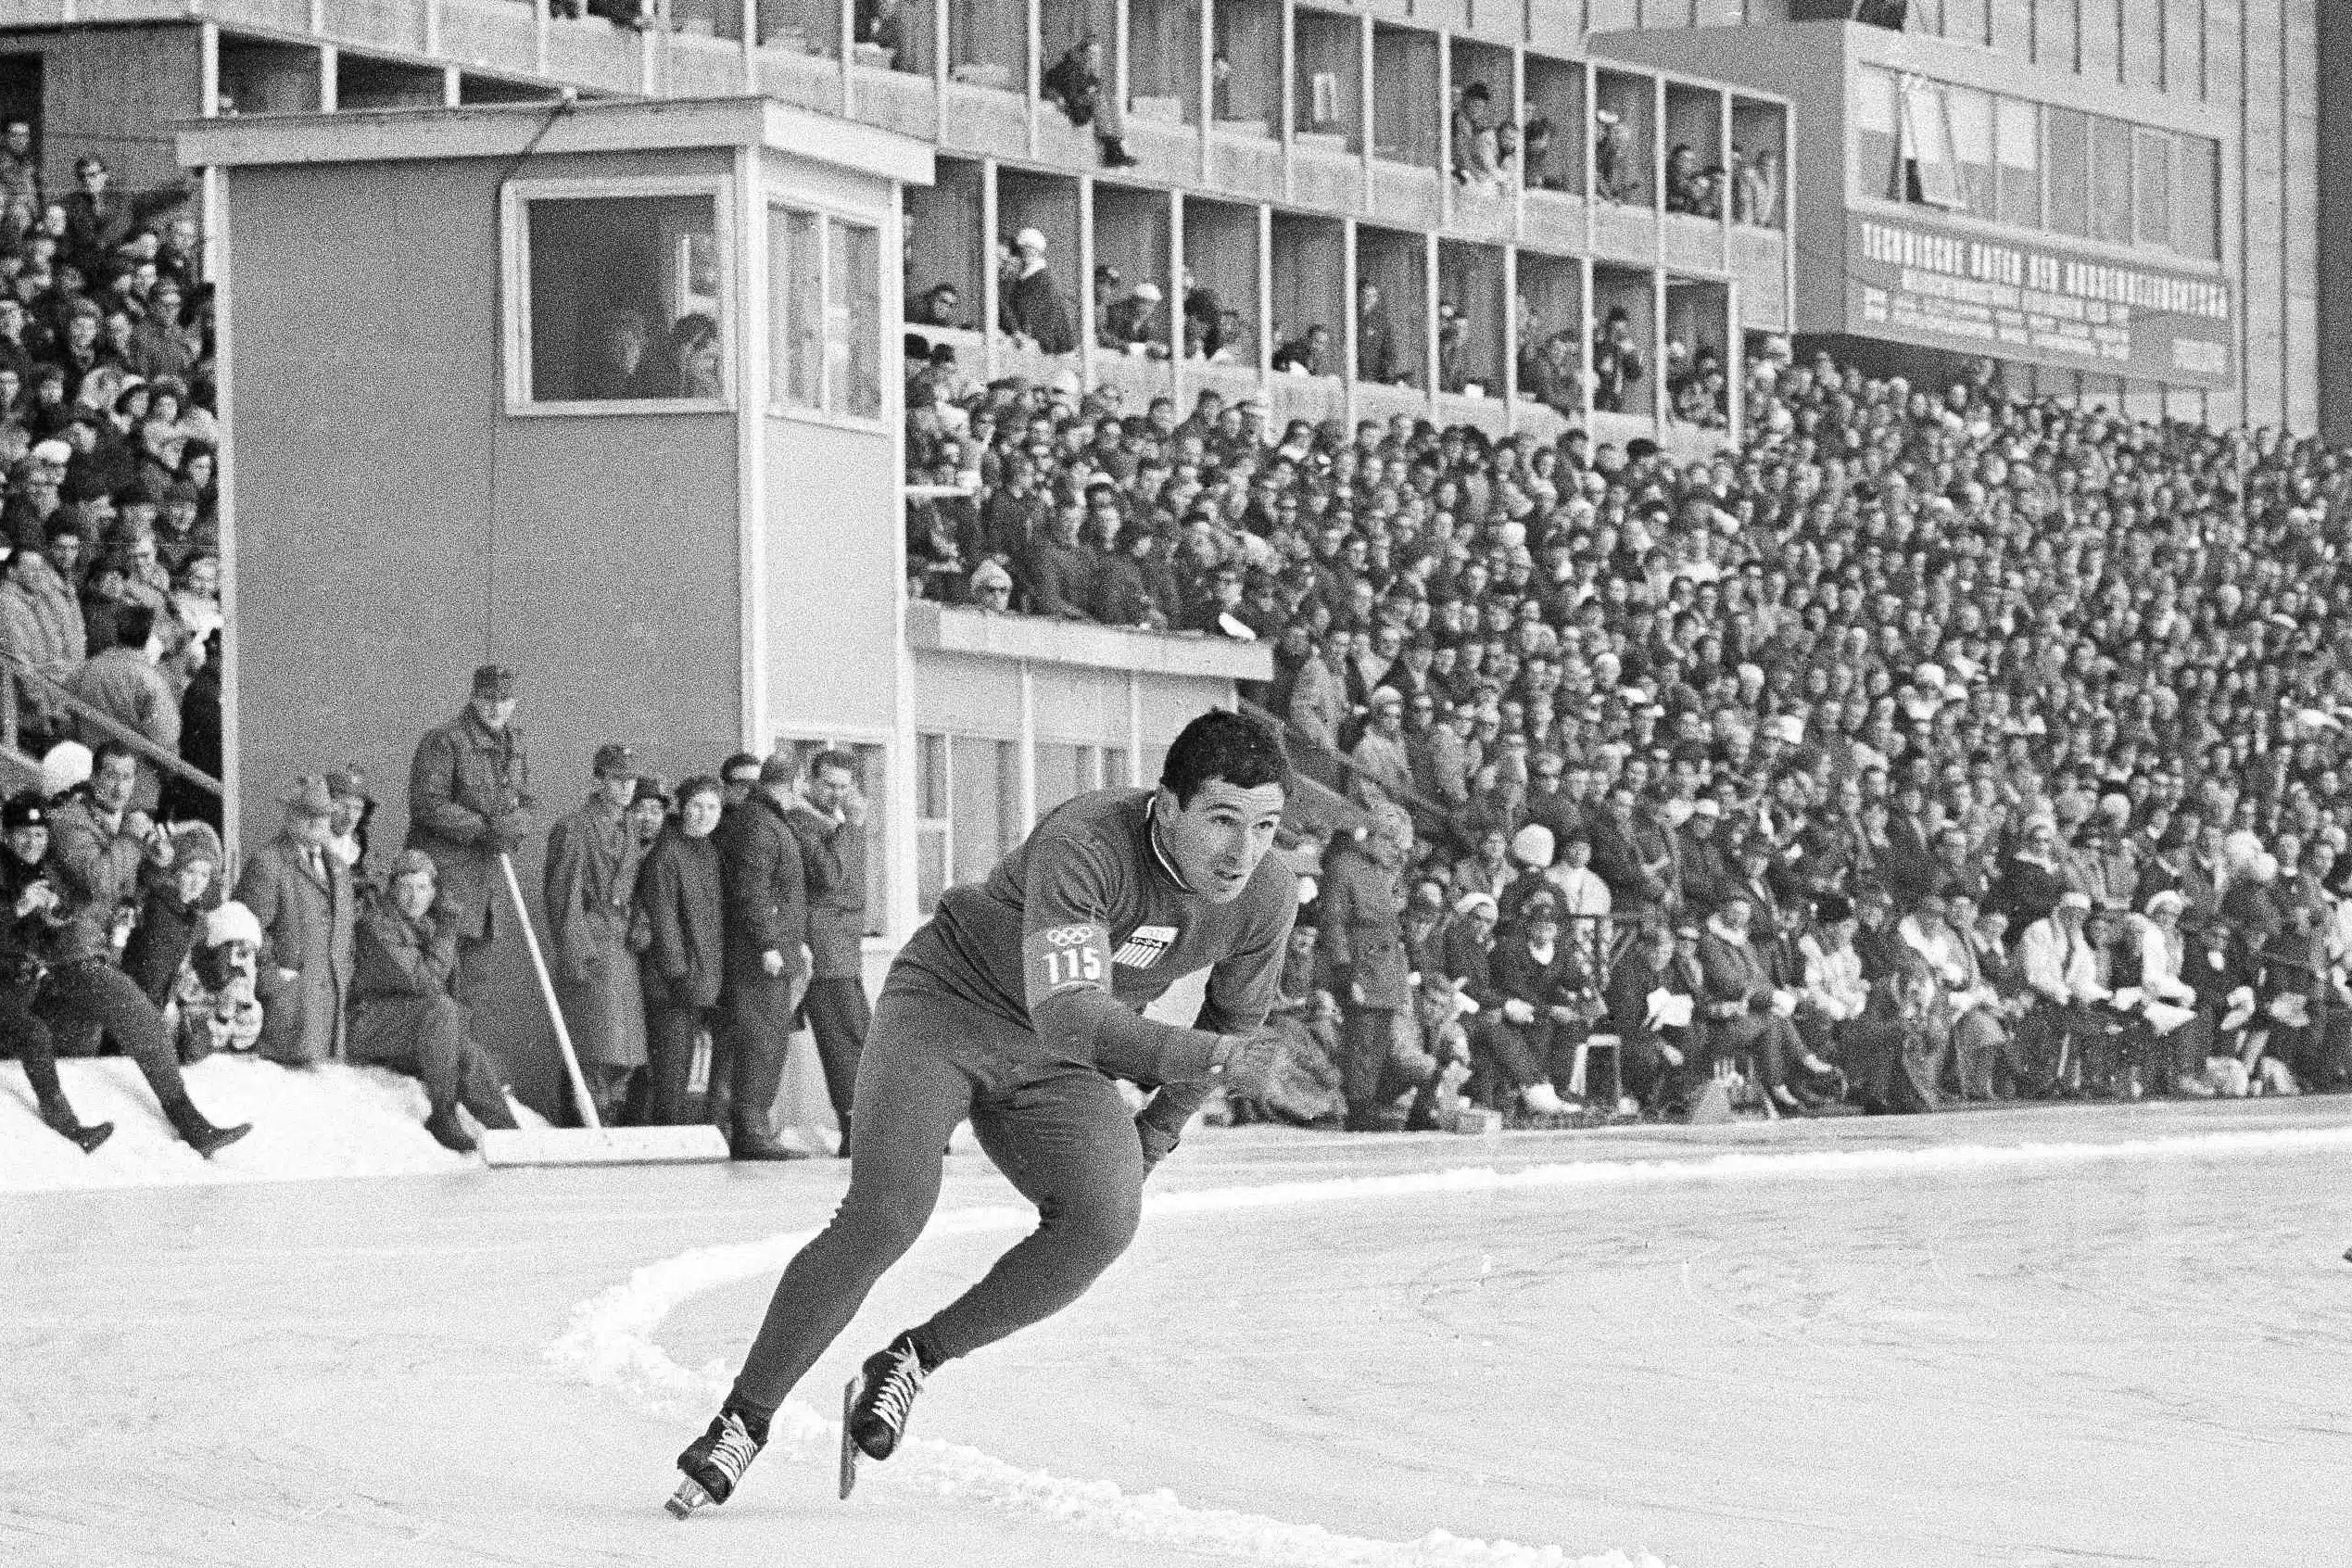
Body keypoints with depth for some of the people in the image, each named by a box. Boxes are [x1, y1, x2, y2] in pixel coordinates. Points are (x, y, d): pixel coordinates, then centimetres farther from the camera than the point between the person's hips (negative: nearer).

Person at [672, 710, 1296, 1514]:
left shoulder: (1265, 895, -14)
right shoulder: (1083, 845, -33)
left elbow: (1234, 1018, 7)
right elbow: (1068, 1017, -43)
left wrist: (1156, 1132, 7)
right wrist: (1204, 1056, -54)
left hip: (1056, 1068, 5)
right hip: (950, 1002, -5)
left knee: (1103, 1218, -23)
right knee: (886, 1212, -24)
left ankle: (911, 1362, -6)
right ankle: (742, 1420, -10)